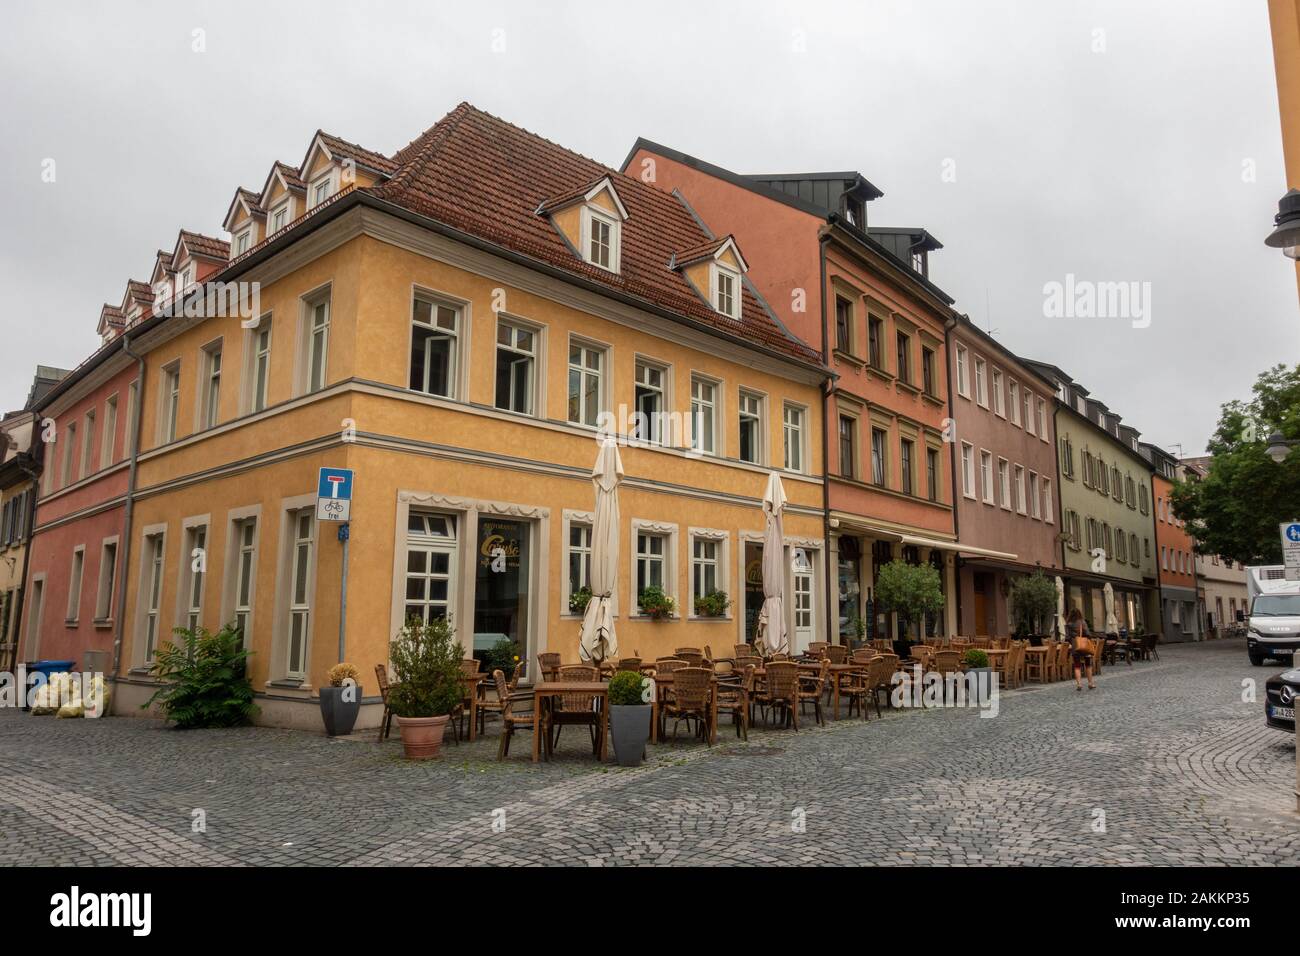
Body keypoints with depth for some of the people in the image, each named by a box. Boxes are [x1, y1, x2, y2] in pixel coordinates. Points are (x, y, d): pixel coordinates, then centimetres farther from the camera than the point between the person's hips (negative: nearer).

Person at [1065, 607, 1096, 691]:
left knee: (1077, 666, 7)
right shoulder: (1082, 622, -7)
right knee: (1088, 665, 13)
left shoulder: (1068, 624, -1)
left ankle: (1078, 683, -5)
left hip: (1074, 648, 1)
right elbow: (1088, 634, -12)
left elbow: (1067, 637, -3)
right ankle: (1090, 683, 18)